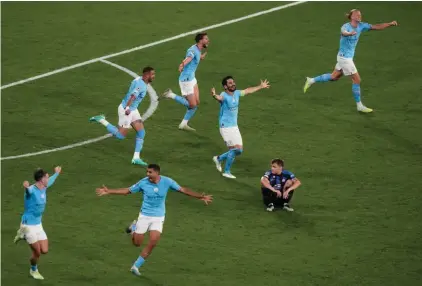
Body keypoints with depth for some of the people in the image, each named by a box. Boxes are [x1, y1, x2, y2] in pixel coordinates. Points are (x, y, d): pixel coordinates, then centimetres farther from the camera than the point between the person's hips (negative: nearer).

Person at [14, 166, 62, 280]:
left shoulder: (44, 188, 3)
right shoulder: (31, 190, -23)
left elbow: (50, 181, 27)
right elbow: (28, 190, -49)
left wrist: (57, 173, 45)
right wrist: (26, 187, -74)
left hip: (38, 225, 8)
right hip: (28, 225, -8)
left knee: (44, 250, 3)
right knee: (37, 252, -1)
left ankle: (23, 236, 26)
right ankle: (34, 270, 31)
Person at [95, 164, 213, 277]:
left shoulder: (167, 181, -13)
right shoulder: (143, 182, -13)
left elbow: (183, 190, -5)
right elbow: (127, 191, -1)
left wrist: (200, 197, -10)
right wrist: (109, 192, -6)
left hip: (158, 217, 0)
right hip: (144, 215, 0)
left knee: (152, 243, -12)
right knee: (137, 243, 4)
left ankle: (136, 266, 4)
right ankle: (134, 227, 38)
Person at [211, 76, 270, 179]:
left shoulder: (236, 93, 4)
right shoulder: (224, 95, -20)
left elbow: (248, 91, 22)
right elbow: (219, 97, -45)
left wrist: (260, 87, 36)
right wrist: (214, 95, -70)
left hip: (234, 126, 8)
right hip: (226, 127, -8)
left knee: (239, 150, 11)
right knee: (235, 149, -12)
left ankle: (219, 158, 31)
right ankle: (226, 171, 2)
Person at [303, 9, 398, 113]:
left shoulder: (361, 26, -1)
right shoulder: (346, 26, -23)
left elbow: (377, 27, 2)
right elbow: (343, 32, -48)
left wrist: (390, 24, -9)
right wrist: (349, 33, -71)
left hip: (348, 57, 9)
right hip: (344, 57, -9)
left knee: (334, 77, 23)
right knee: (357, 80, -4)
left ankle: (311, 80, 36)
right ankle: (359, 106, 7)